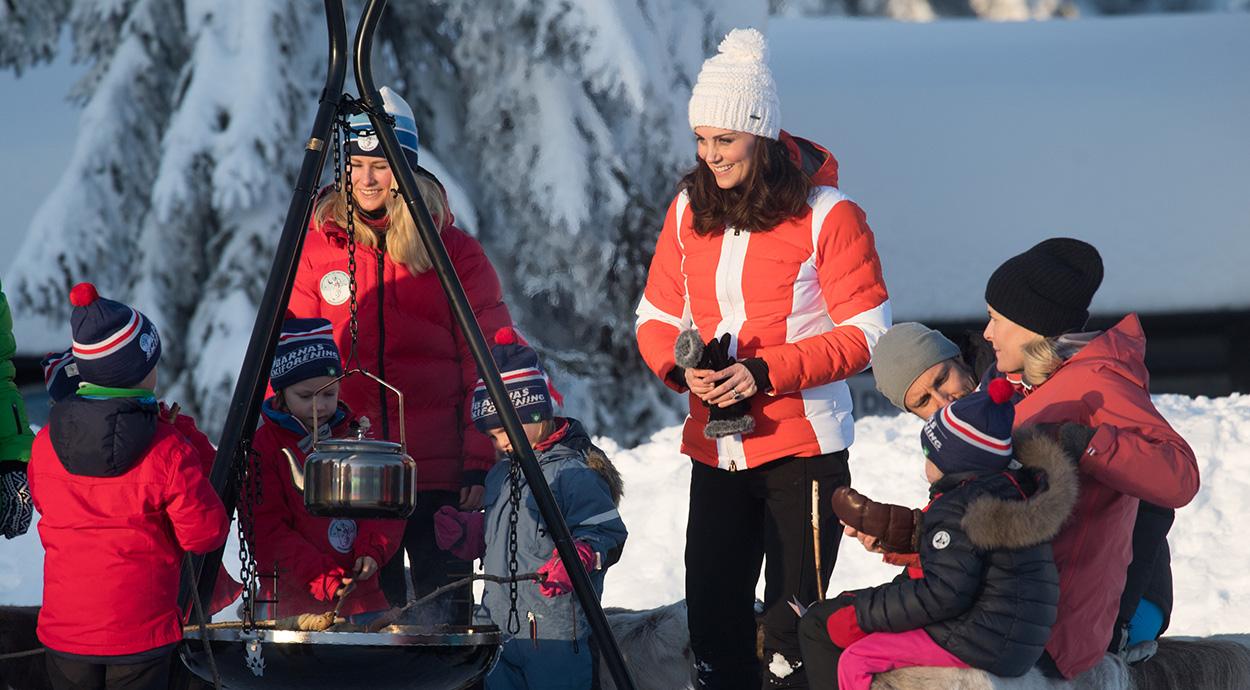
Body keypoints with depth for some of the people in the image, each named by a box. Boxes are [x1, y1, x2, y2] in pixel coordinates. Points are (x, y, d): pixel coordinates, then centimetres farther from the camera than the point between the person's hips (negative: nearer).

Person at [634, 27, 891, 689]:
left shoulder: (826, 214, -9)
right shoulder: (689, 208, 6)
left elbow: (864, 332, -10)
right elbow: (657, 315, 12)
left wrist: (767, 372, -20)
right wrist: (680, 366, -10)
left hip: (803, 445, -5)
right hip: (716, 447, 5)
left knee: (791, 623, -4)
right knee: (713, 613, 7)